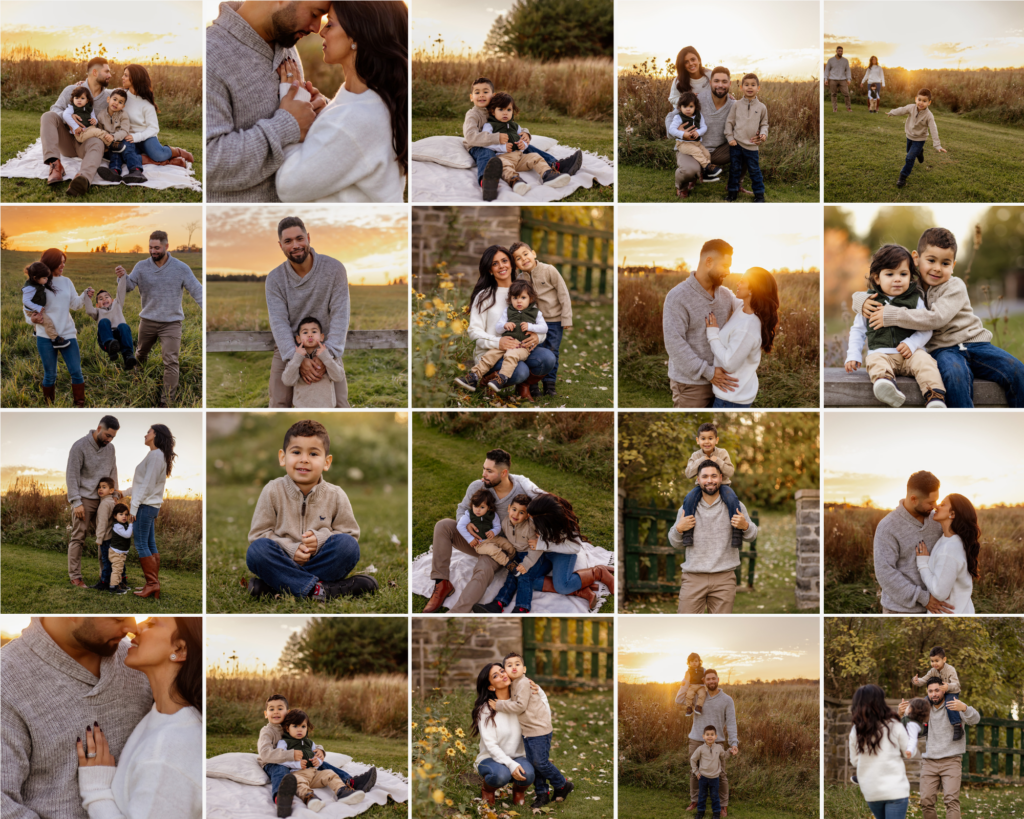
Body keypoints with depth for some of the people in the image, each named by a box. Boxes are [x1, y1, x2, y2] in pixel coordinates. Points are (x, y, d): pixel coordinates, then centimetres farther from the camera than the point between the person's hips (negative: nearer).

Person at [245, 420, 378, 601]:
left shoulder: (336, 496, 1)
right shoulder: (273, 492, -2)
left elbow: (350, 534, 4)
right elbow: (258, 534, -2)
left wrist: (320, 539, -16)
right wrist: (290, 549, -18)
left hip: (320, 562, 1)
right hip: (284, 562, -1)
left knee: (348, 545, -27)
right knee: (257, 550, -30)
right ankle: (321, 589, -36)